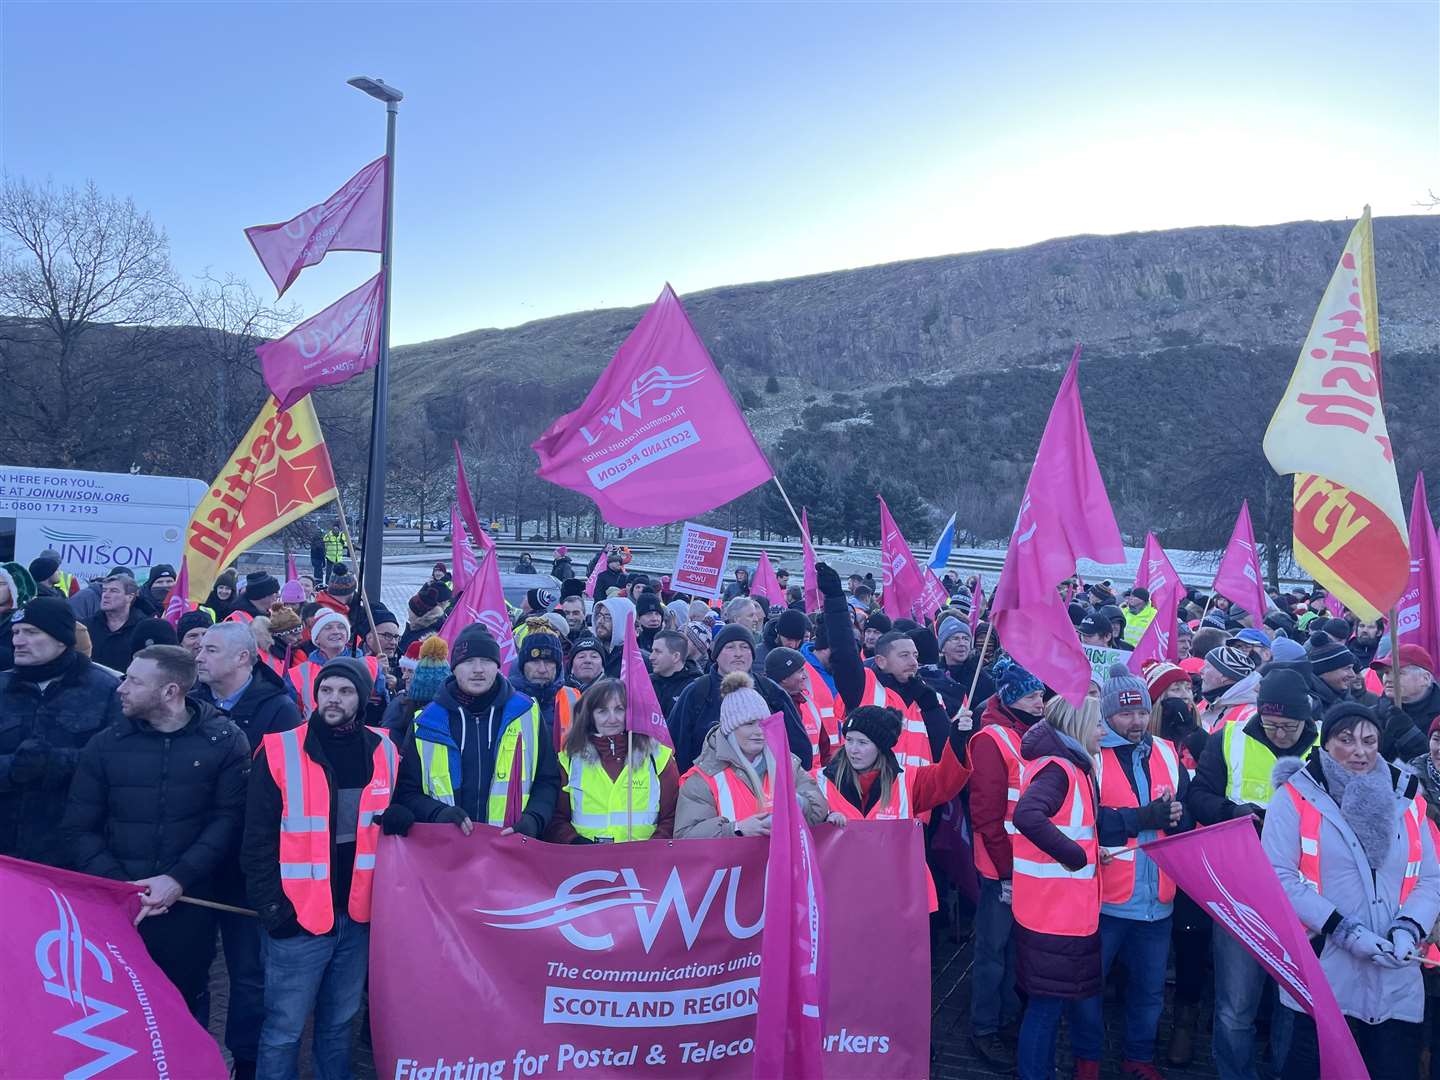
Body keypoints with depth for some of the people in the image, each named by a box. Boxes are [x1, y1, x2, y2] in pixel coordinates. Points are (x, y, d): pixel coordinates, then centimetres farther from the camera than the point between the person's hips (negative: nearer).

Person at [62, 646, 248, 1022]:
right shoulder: (105, 744, 3)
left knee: (186, 1011, 12)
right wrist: (118, 884, -10)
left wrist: (179, 878, -18)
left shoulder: (224, 741, -3)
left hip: (190, 908, -1)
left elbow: (228, 820, -8)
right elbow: (77, 829, 2)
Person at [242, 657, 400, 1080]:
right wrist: (272, 907, -10)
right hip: (298, 918, -3)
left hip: (358, 917, 3)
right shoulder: (280, 751, -9)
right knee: (284, 1029, 6)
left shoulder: (384, 751, 1)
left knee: (340, 1024, 18)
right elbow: (258, 841, -6)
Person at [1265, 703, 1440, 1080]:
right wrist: (1344, 930, -15)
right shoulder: (1296, 796, -5)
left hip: (1397, 982, 4)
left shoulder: (1405, 798, 9)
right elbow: (1278, 878, -10)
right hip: (1323, 978, -4)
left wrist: (1409, 929, -8)